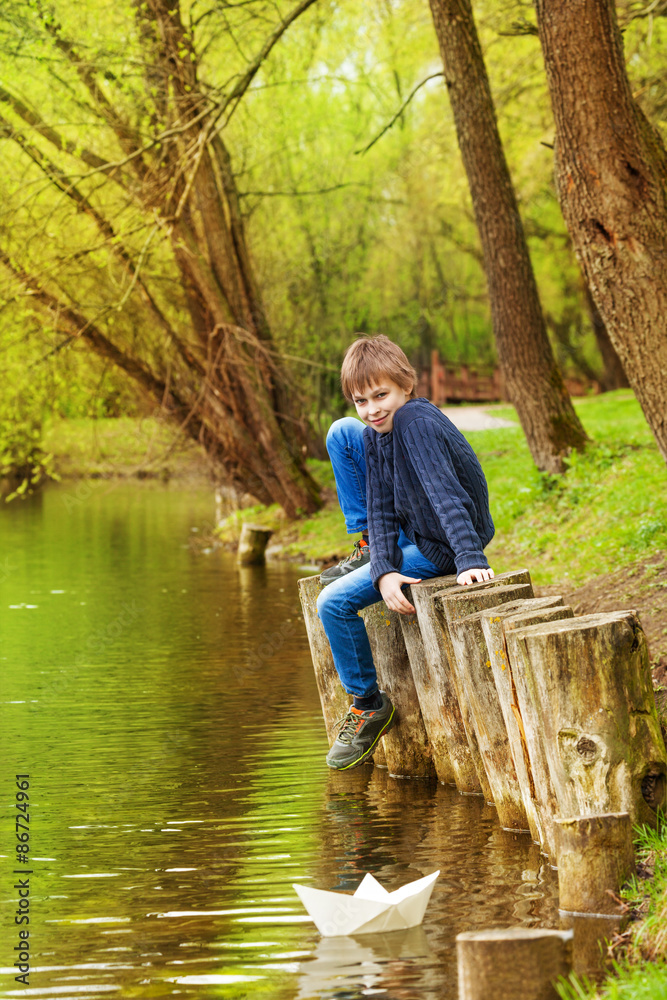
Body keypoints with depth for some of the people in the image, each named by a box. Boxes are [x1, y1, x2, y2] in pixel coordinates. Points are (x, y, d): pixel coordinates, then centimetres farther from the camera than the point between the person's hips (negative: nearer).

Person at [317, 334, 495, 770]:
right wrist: (383, 570, -21)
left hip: (441, 548, -9)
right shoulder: (373, 434, -3)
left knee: (334, 602, -17)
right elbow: (381, 510, -5)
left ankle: (370, 705, 4)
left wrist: (471, 560, -47)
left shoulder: (416, 422, -28)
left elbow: (447, 495, -38)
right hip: (406, 530, 9)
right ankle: (368, 553, 15)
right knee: (340, 433, 6)